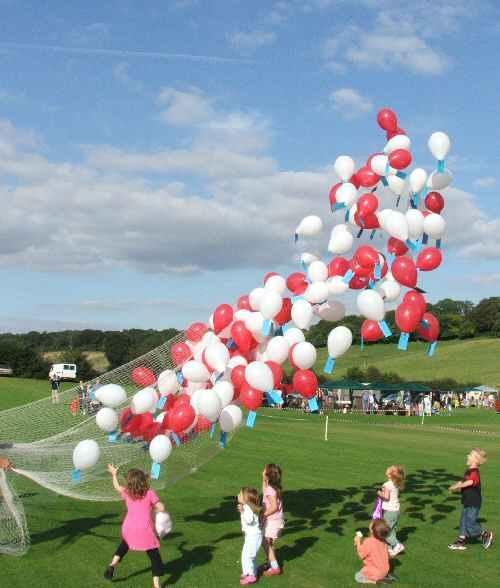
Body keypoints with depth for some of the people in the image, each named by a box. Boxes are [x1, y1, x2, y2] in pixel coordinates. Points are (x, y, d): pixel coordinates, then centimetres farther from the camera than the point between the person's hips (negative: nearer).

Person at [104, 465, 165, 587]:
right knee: (154, 555, 4)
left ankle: (112, 564, 22)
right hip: (145, 529, -3)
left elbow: (117, 486, 30)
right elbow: (161, 508, -5)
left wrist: (114, 474, 45)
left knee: (125, 544, 35)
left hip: (129, 528, 4)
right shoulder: (150, 493, 0)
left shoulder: (126, 493, 9)